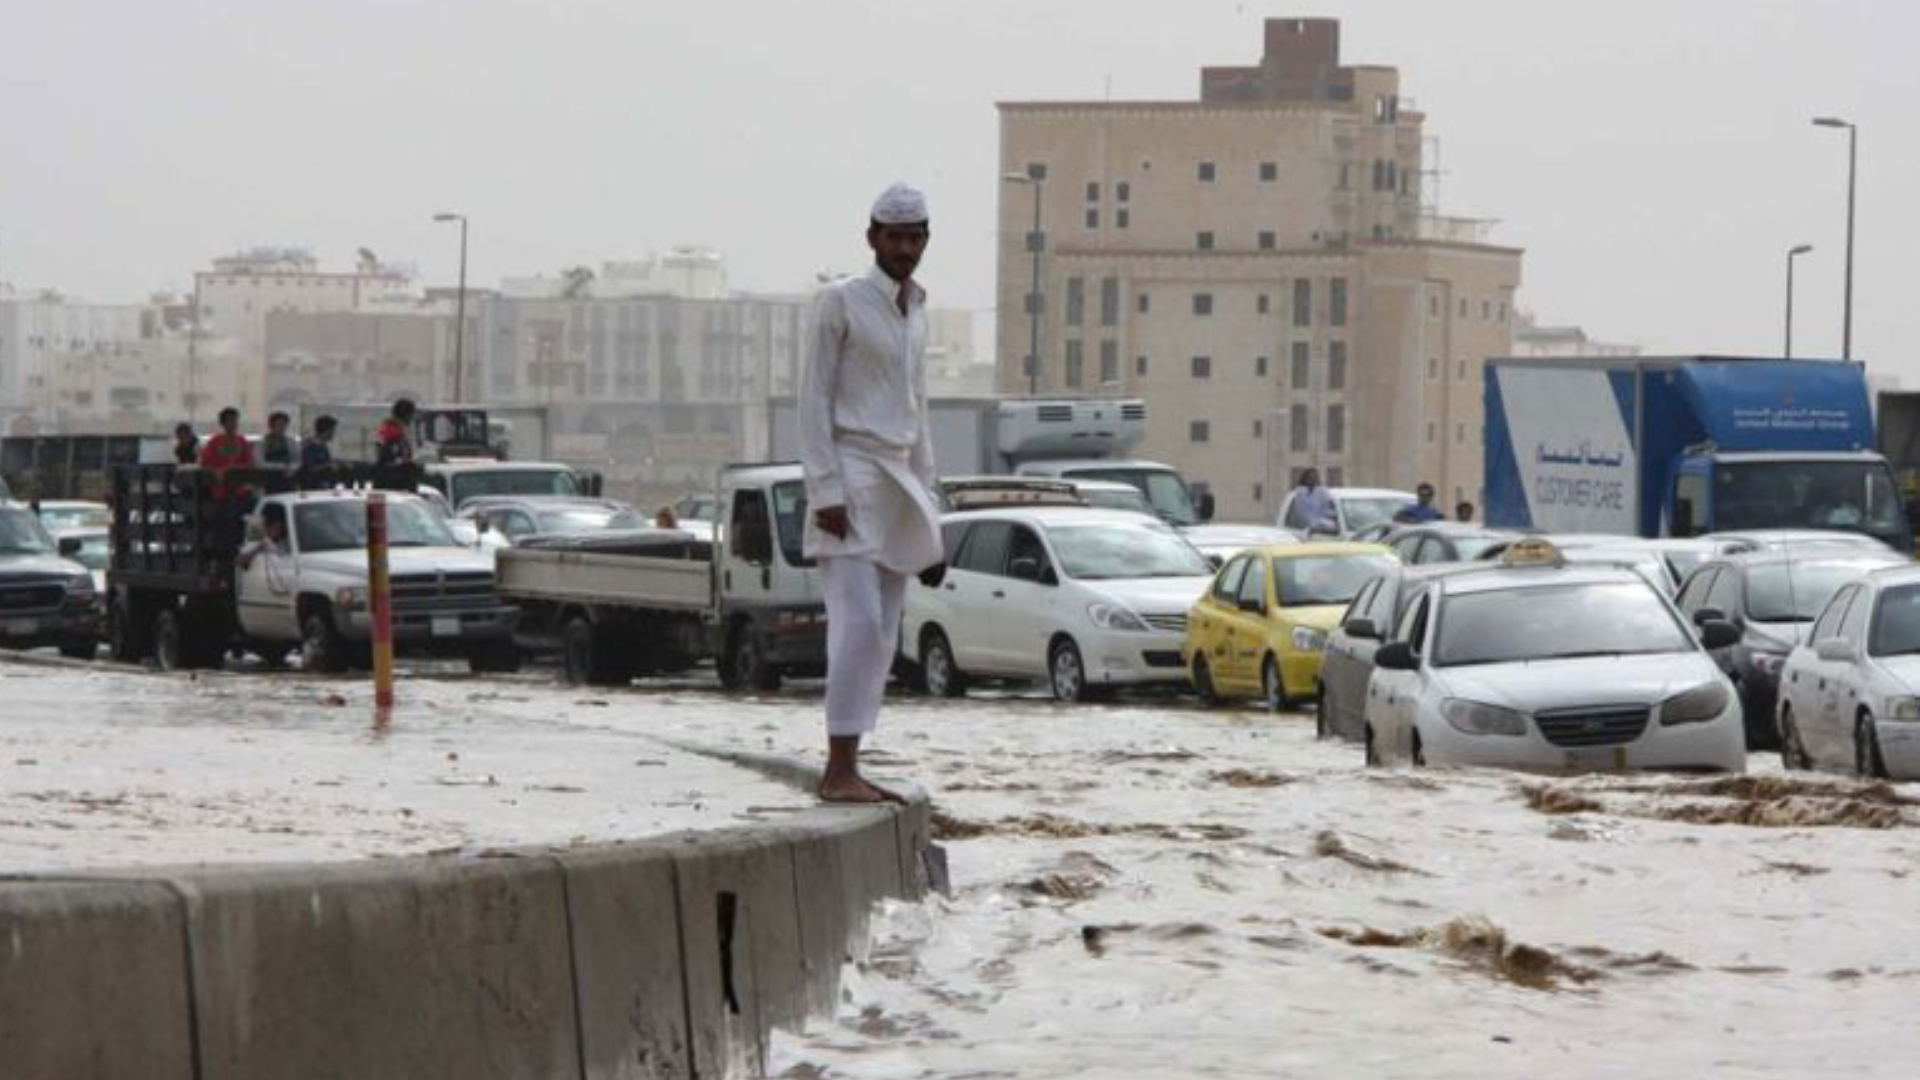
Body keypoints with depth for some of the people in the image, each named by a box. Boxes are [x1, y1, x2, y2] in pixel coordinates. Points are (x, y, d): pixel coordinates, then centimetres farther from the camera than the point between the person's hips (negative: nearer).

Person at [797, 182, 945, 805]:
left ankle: (845, 770, 5)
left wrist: (927, 507, 18)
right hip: (850, 478, -7)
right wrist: (826, 491, -16)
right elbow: (814, 401, -8)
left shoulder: (916, 312, 17)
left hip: (897, 482, 7)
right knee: (860, 623, -17)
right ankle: (840, 770, -18)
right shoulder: (841, 302, -4)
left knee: (881, 636, 3)